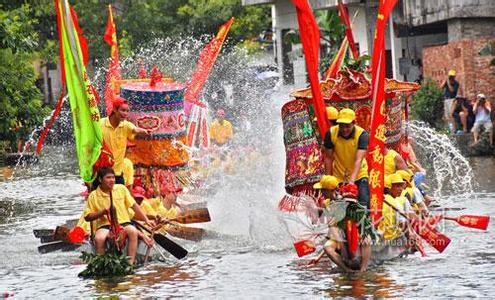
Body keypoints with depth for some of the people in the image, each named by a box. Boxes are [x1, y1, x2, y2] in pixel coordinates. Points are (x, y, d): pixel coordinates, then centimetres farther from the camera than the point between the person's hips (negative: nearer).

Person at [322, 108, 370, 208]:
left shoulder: (362, 134, -20)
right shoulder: (331, 133, -14)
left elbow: (358, 160, -29)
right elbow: (328, 158, -4)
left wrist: (352, 181, -39)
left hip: (358, 176, -2)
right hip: (338, 177, 2)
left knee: (364, 203, -14)